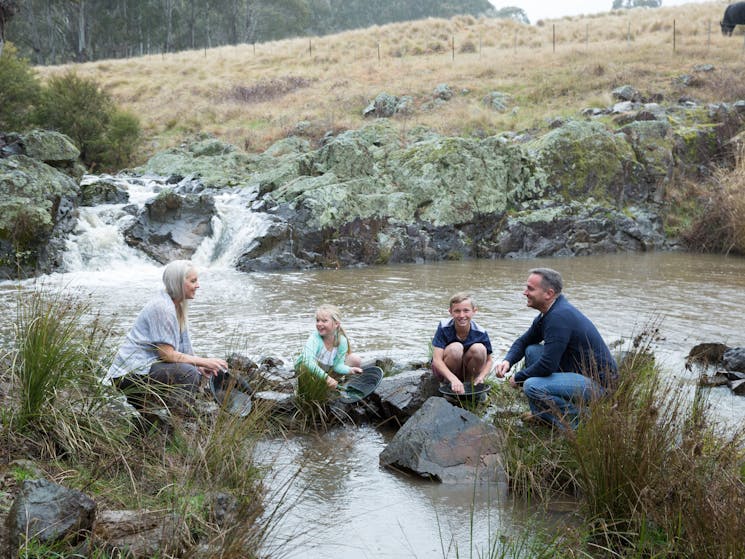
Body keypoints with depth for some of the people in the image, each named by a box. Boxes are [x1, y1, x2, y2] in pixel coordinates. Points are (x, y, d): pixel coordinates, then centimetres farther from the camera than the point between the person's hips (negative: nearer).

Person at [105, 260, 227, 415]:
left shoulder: (176, 306, 13)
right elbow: (167, 354, -21)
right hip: (131, 372, -10)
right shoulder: (162, 307, -18)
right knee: (188, 373, -24)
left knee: (197, 374, 12)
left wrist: (200, 367, -4)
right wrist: (204, 362, -16)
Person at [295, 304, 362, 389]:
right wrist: (325, 377, -54)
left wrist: (350, 370, -35)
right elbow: (307, 362, -48)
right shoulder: (314, 338, -32)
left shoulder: (342, 341, -18)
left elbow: (338, 365, -14)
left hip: (328, 371, 5)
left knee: (355, 359, -9)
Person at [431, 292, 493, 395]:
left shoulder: (480, 333, -17)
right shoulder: (444, 328, -23)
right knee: (456, 348, -32)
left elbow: (488, 360, -4)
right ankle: (448, 385, -10)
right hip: (445, 371, -2)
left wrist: (481, 377, -25)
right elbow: (436, 360, -30)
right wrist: (453, 379, -45)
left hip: (467, 370, 2)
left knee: (479, 349, -26)